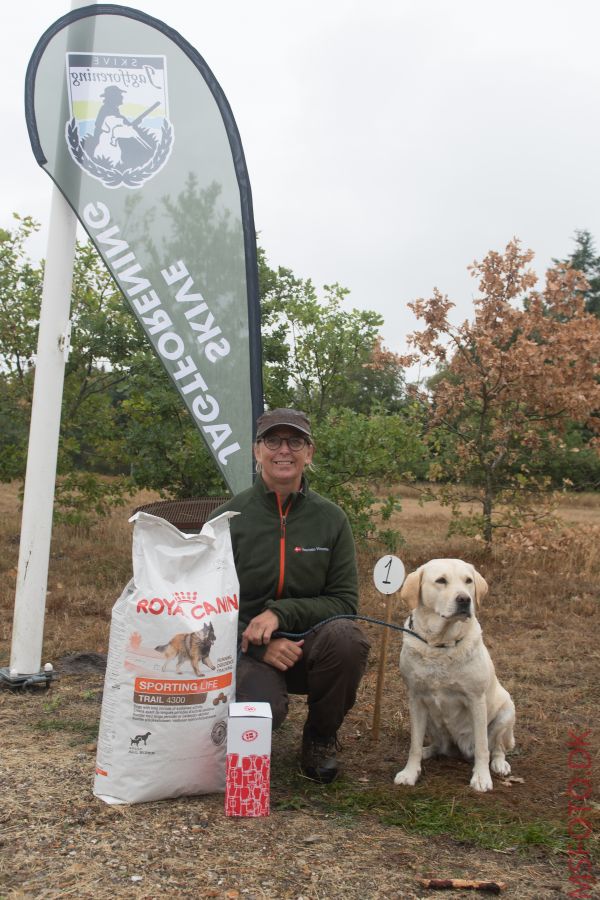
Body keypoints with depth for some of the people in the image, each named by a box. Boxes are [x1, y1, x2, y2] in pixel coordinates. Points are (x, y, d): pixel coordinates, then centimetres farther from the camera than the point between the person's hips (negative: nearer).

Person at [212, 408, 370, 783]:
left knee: (346, 636, -32)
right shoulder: (228, 519, -5)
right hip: (248, 650, -2)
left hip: (311, 643, 2)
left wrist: (281, 613, -21)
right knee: (260, 708, -34)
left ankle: (321, 737, -2)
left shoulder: (331, 518, -2)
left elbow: (345, 600, -5)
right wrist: (259, 645, -17)